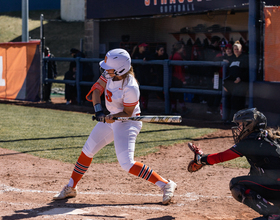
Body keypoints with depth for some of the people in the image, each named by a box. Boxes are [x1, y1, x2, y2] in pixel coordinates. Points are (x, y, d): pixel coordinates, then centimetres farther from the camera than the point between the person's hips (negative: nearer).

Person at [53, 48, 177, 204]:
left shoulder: (130, 87, -30)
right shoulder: (110, 74, -10)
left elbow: (127, 113, -21)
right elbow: (96, 90, -6)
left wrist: (113, 117, -37)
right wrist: (98, 109, -22)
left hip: (127, 122, -8)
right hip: (111, 118, 8)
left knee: (127, 163, -19)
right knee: (87, 151, 14)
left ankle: (166, 185, -14)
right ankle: (71, 188, 31)